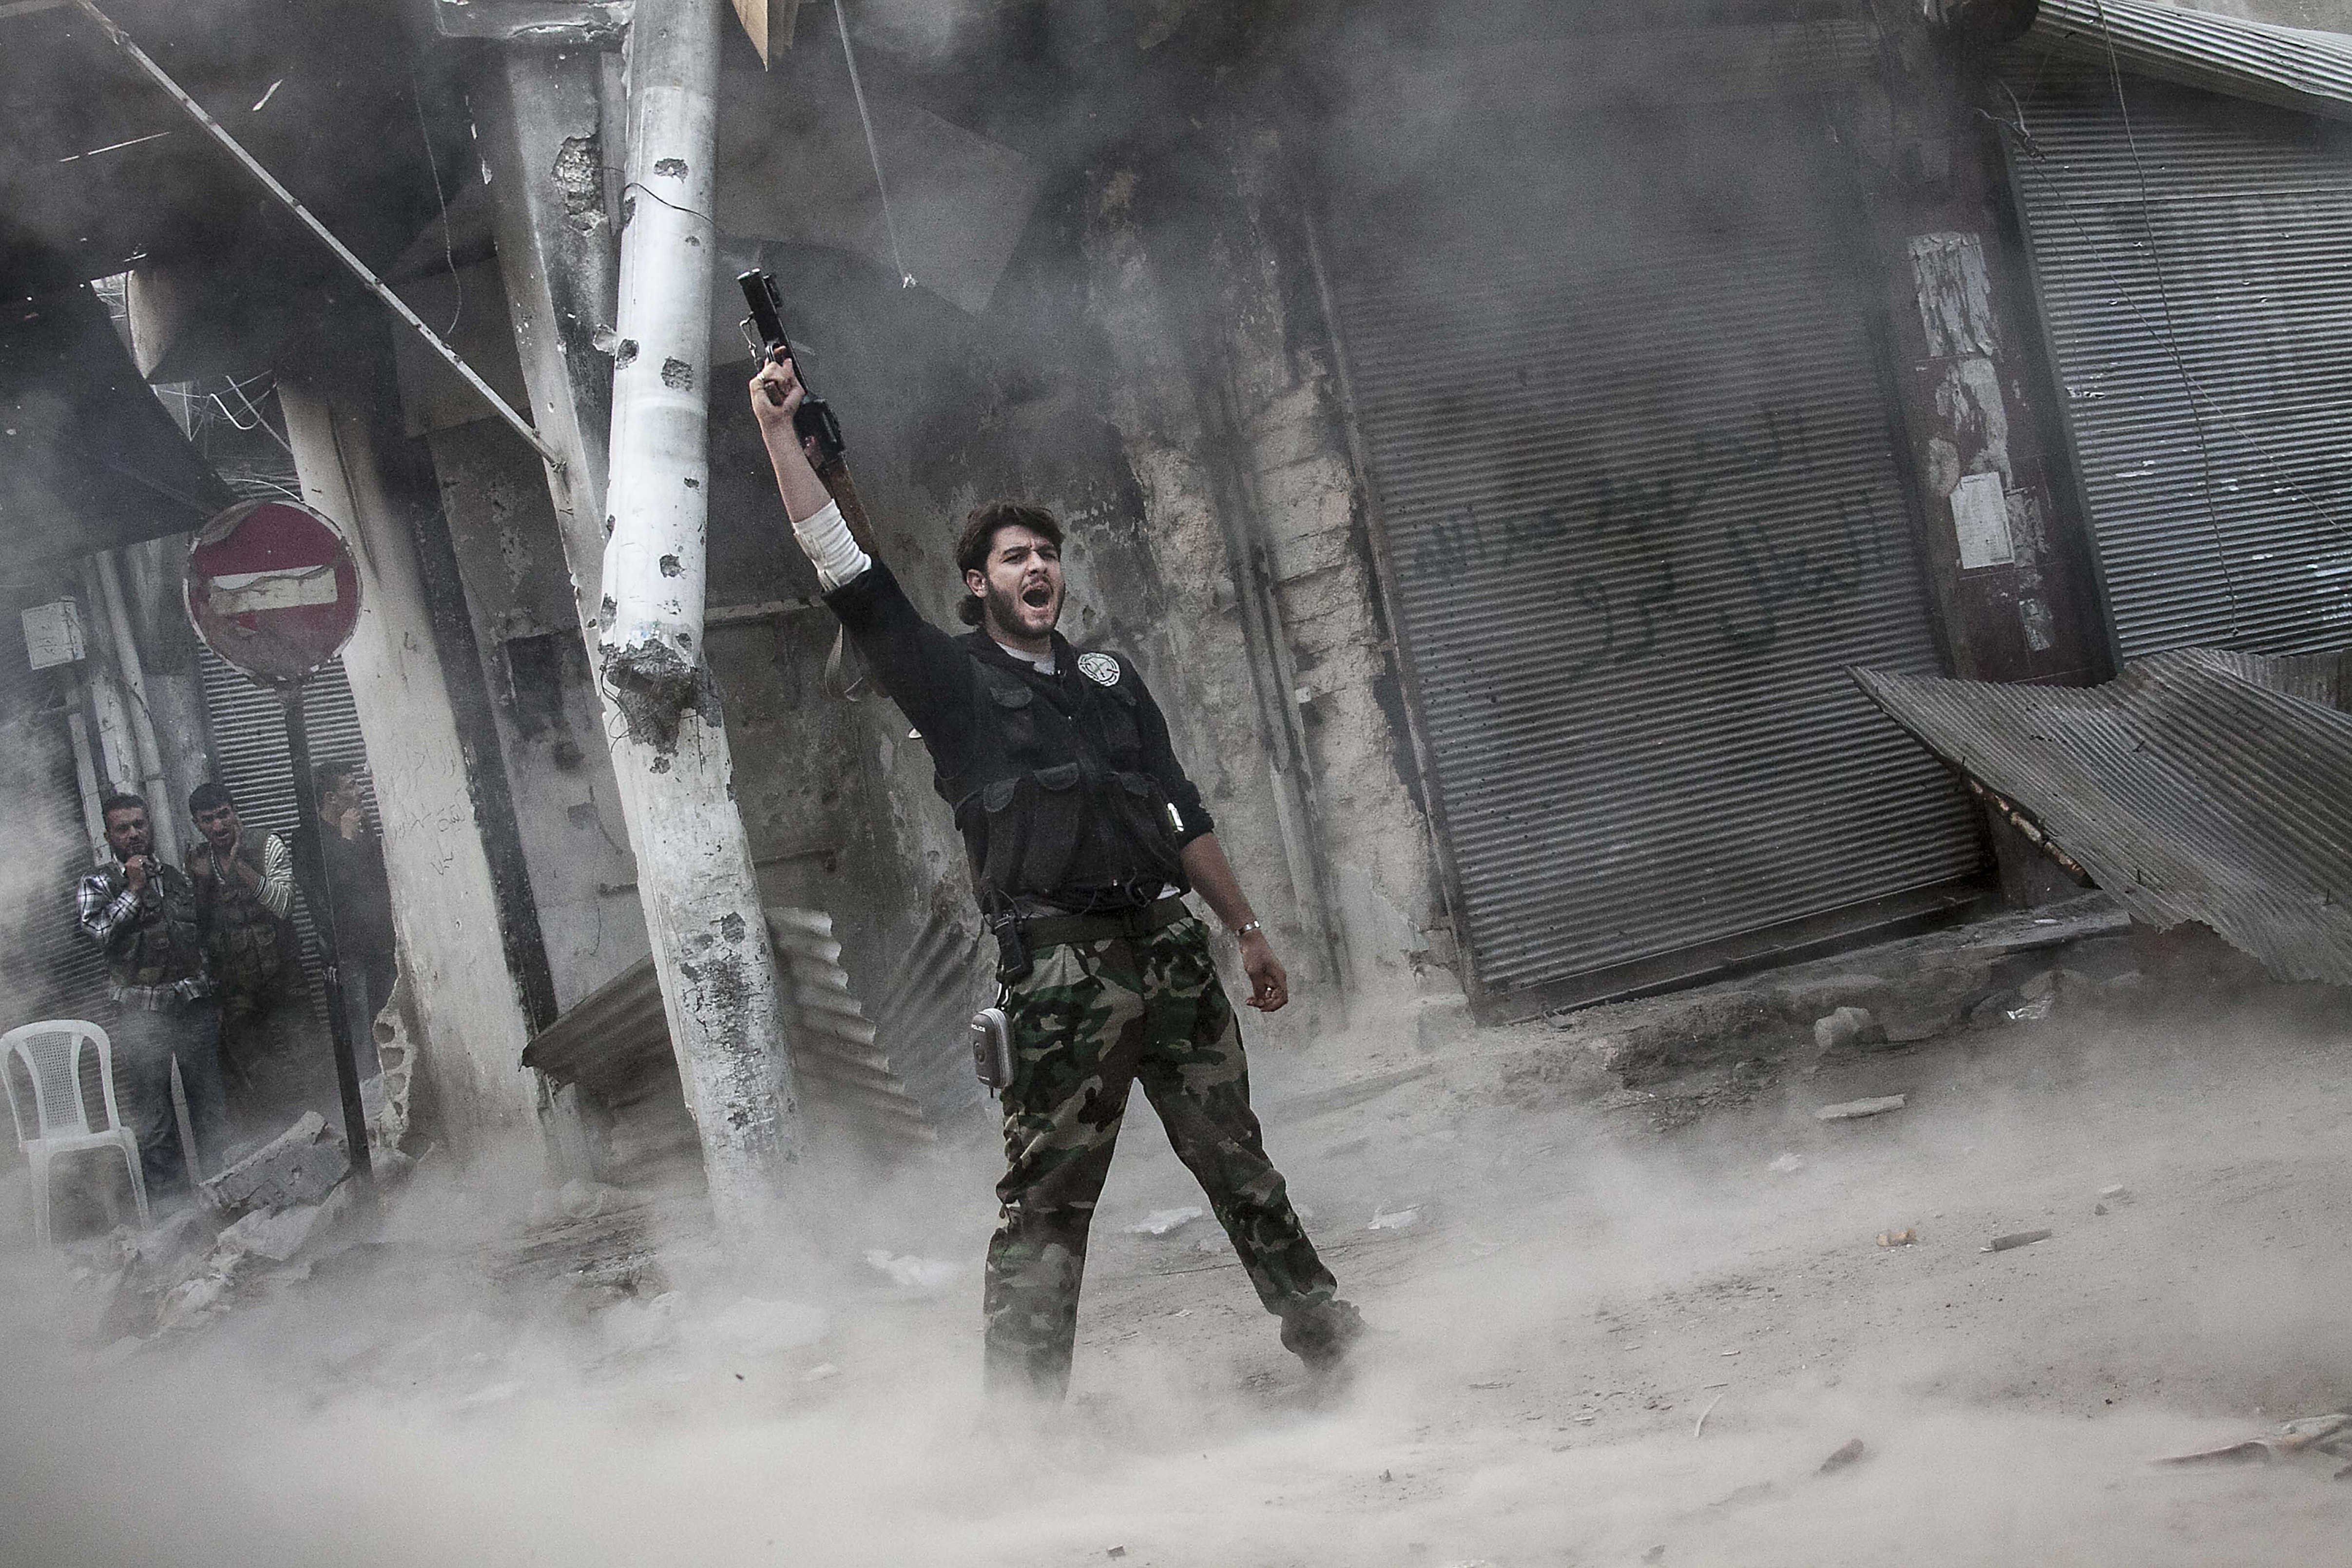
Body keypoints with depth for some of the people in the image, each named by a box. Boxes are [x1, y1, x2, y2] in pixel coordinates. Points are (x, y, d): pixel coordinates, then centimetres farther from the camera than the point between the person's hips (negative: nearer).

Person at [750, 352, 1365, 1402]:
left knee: (1236, 1157, 11)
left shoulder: (1109, 679, 21)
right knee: (1047, 1195, -5)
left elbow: (1182, 816, 24)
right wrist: (779, 433, -8)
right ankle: (1023, 1402, -1)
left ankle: (1323, 1330, 23)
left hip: (1168, 945, 4)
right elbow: (847, 575, -3)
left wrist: (1248, 931, 23)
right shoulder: (953, 680, 6)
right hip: (1058, 967, -4)